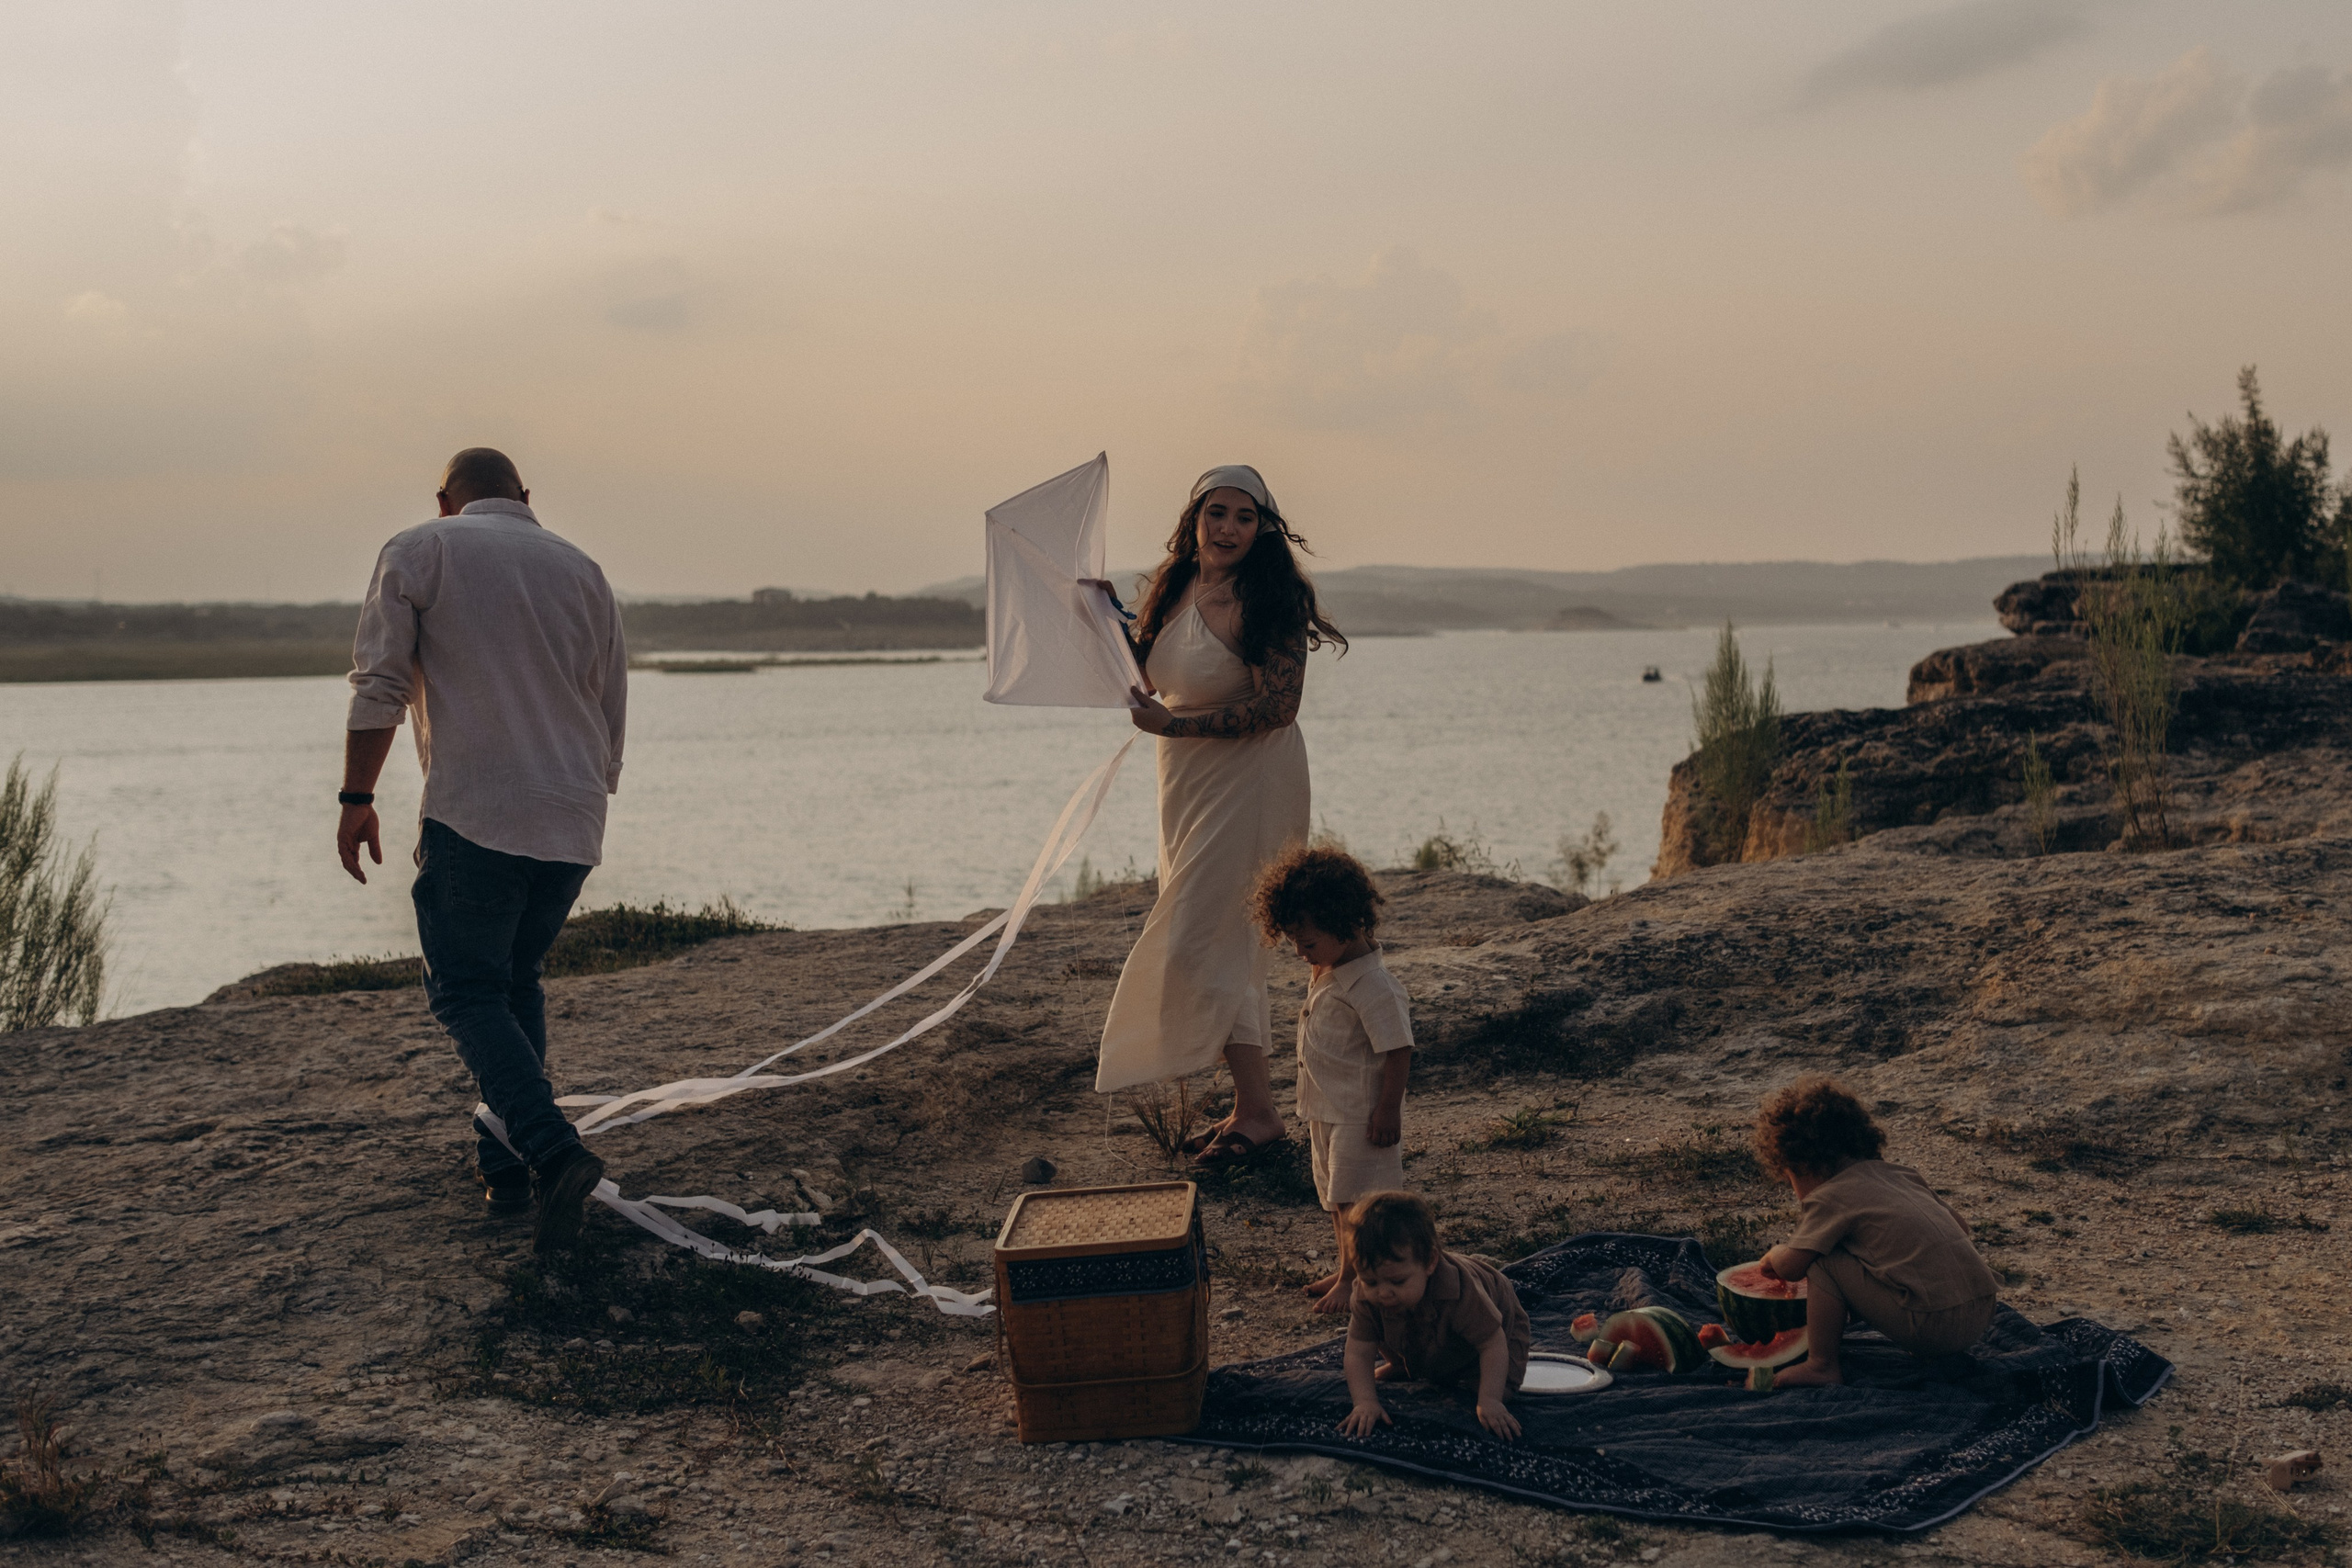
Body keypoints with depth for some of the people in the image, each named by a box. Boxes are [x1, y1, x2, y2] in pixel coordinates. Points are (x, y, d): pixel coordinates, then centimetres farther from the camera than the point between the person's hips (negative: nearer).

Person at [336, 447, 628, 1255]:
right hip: (571, 823, 5)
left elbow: (380, 684, -7)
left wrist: (357, 798, -2)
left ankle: (553, 1153, -17)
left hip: (472, 814, -5)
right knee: (516, 981, 19)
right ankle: (507, 1163, 17)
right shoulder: (582, 570, 14)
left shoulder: (417, 552, 3)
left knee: (467, 991, 1)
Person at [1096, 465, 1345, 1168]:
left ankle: (1258, 1111, 0)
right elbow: (1151, 675, 21)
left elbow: (1279, 705, -22)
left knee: (1200, 943, -10)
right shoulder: (1176, 591, 8)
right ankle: (1249, 1105, 22)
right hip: (1190, 787, 8)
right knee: (1225, 945, 13)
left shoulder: (1266, 599, -16)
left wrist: (1175, 724, -21)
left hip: (1250, 784, -8)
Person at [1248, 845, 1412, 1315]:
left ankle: (1353, 1280, 5)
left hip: (1360, 1116, -10)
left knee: (1354, 1201, -3)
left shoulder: (1372, 986, -23)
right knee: (1338, 1201, 18)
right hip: (1327, 1111, 10)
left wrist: (1388, 1110, -21)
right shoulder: (1325, 974, 7)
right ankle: (1345, 1270, 30)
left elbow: (1398, 1049, -22)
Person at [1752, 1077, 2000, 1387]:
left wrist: (1774, 1255, 17)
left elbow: (1790, 1267, -6)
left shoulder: (1829, 1198, -3)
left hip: (1933, 1324, -8)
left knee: (1824, 1260, -1)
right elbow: (1959, 1224, 25)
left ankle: (1822, 1365, 4)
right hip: (1982, 1315, 8)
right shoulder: (1900, 1175, 17)